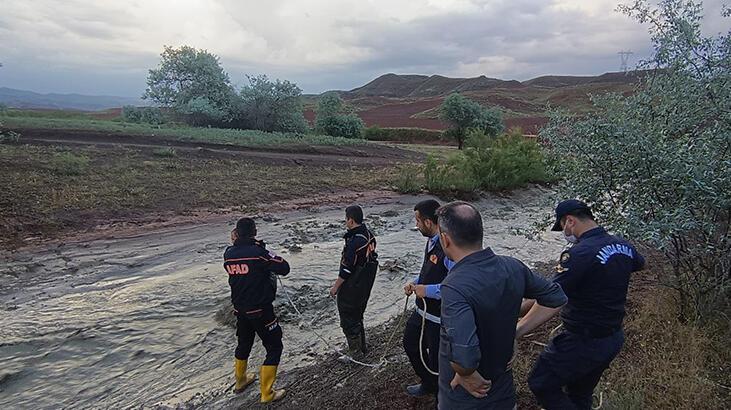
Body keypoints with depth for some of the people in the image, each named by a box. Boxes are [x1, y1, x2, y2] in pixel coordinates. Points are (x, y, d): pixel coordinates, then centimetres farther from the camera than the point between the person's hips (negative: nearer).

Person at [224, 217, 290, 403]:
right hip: (261, 310, -6)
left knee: (244, 343, 27)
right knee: (274, 347, 8)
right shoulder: (259, 252, -23)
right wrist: (266, 250, -7)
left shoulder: (228, 253, -5)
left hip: (240, 309, 7)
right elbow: (284, 269, -18)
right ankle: (267, 393, 10)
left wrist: (235, 243, 7)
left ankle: (240, 380, 46)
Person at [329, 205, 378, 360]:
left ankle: (356, 352, 19)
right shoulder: (370, 235, 0)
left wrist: (336, 287, -11)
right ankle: (362, 347, 36)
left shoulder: (353, 242, -28)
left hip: (351, 288, -9)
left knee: (348, 319, 8)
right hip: (366, 286, 9)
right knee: (358, 316, 23)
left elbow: (347, 269, -24)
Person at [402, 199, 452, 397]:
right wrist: (415, 283, 2)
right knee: (411, 343, 27)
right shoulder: (431, 241, 2)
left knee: (437, 361, 8)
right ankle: (428, 384, 51)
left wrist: (427, 290, -28)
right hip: (423, 311, 10)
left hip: (439, 318, -10)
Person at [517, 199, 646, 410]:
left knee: (541, 384, 7)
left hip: (583, 343, -9)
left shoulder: (579, 254, -27)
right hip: (614, 339, 9)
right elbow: (640, 263, 26)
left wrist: (514, 331, -38)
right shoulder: (622, 246, 0)